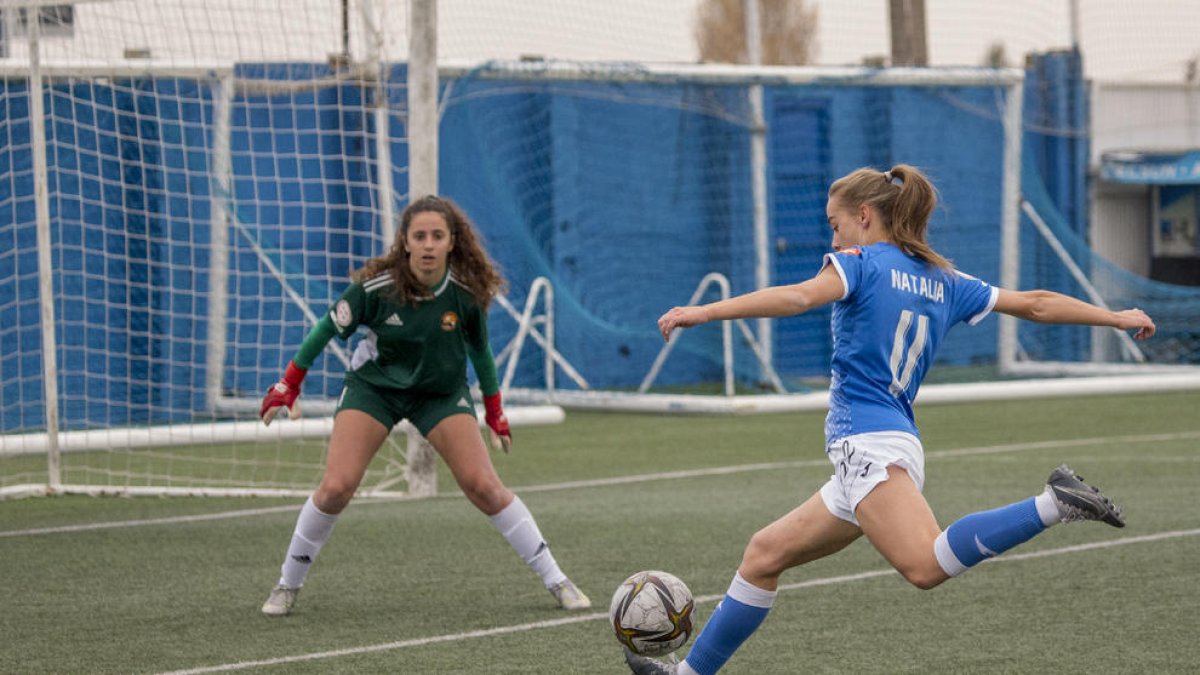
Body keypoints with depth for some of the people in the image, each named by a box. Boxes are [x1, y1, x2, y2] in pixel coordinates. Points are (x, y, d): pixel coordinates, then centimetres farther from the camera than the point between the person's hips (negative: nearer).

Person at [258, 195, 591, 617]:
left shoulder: (466, 291, -19)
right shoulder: (376, 286, -24)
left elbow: (479, 351, 0)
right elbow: (328, 329, -8)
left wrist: (495, 413, 9)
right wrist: (288, 386, -2)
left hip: (441, 391, 1)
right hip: (373, 386, -1)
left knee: (484, 486, -10)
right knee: (336, 488, -15)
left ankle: (556, 581, 1)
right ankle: (288, 585, 5)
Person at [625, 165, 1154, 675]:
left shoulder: (862, 263, 0)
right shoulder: (944, 281, 20)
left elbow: (799, 297, -19)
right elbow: (1035, 304, 22)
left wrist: (705, 312, -25)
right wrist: (1115, 317, 34)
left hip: (868, 445, -10)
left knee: (927, 565, -31)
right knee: (764, 554, 17)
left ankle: (1054, 503, -34)